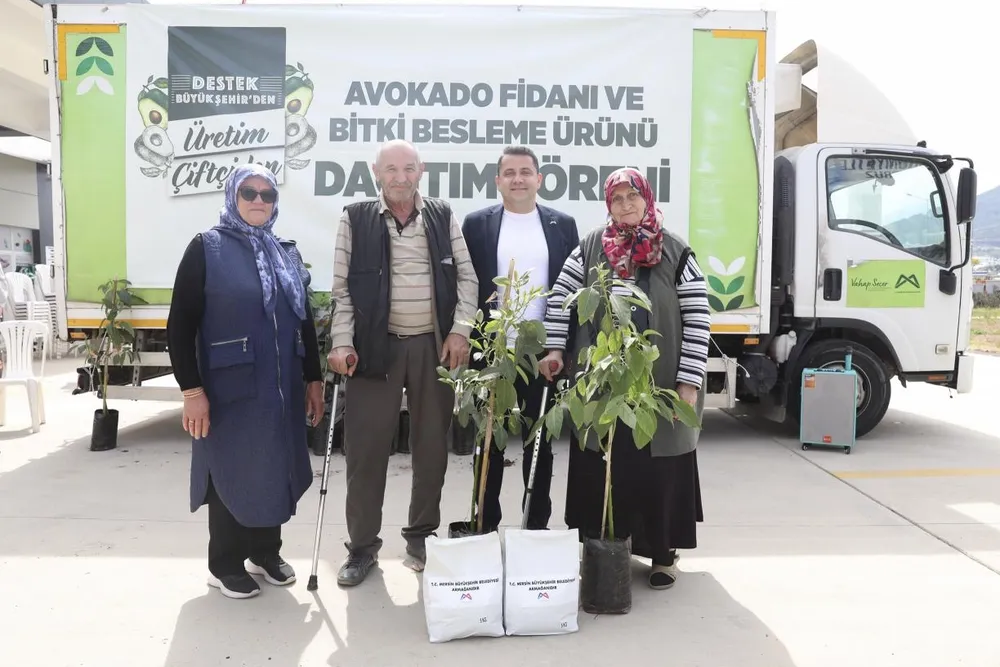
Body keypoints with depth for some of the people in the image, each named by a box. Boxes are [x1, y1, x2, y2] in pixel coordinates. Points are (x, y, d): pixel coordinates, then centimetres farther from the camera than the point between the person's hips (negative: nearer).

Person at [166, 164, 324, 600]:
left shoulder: (287, 253, 11)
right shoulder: (207, 248, -4)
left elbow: (304, 321, 15)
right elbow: (180, 325, -8)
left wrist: (313, 379, 12)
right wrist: (191, 389, -14)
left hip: (282, 387, 5)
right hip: (230, 387, -5)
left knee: (276, 469, 12)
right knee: (232, 471, 6)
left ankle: (266, 552, 31)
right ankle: (225, 564, 23)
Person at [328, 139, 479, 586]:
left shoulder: (442, 216, 7)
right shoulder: (355, 218, 2)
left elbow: (466, 277, 7)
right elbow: (341, 288, 1)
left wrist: (460, 330, -3)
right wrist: (342, 343, -8)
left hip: (435, 345, 2)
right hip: (375, 346, -1)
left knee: (432, 445, 9)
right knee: (366, 447, 2)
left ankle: (421, 536, 26)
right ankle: (362, 545, 17)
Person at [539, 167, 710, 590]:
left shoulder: (675, 253, -2)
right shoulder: (589, 248, 5)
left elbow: (698, 320, -4)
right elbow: (560, 297, 6)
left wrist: (689, 381, -9)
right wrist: (554, 349, -4)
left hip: (658, 384, -2)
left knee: (659, 469, 7)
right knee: (600, 468, 11)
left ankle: (663, 552, 24)